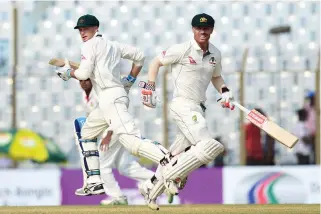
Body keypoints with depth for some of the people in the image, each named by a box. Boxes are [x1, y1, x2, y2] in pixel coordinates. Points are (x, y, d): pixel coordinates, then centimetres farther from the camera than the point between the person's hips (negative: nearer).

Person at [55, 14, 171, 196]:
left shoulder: (90, 45, 0)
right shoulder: (113, 46, 23)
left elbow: (84, 73, -9)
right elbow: (140, 56, 23)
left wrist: (68, 72, 10)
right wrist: (130, 80, 25)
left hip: (111, 97, -10)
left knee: (131, 140, -24)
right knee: (87, 133, 23)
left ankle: (170, 162, -44)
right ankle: (95, 183, 18)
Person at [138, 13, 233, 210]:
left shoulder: (215, 54, 10)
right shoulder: (183, 50, -9)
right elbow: (156, 62, 1)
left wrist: (225, 92, 9)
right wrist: (150, 88, -5)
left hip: (198, 109, 8)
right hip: (183, 105, -8)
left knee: (180, 155, 12)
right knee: (209, 146, -23)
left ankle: (152, 186, 26)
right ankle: (170, 178, -14)